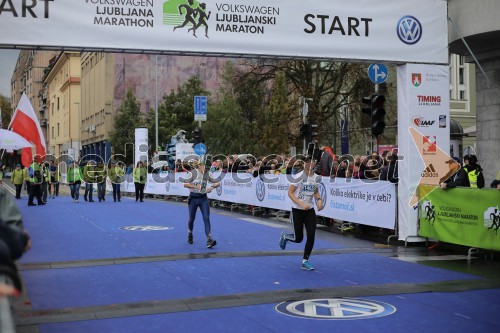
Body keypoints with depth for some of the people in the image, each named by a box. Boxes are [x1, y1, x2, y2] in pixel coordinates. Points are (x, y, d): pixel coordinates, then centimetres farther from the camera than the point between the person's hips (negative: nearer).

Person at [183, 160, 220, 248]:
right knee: (191, 218, 11)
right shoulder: (193, 172, -9)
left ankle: (209, 239, -18)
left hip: (203, 198, 2)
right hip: (193, 198, -2)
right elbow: (185, 184, -17)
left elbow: (217, 183, 6)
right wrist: (196, 186, -25)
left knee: (206, 218, -11)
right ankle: (190, 235, 39)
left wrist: (211, 187, -13)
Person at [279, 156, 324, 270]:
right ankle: (285, 236, 36)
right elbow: (290, 193, -13)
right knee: (298, 238, 1)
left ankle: (305, 261, 7)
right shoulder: (299, 177, -14)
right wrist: (301, 204, -23)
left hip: (310, 210, 5)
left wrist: (319, 200, -3)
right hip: (297, 210, -5)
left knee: (311, 236, -6)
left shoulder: (317, 177, 2)